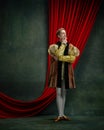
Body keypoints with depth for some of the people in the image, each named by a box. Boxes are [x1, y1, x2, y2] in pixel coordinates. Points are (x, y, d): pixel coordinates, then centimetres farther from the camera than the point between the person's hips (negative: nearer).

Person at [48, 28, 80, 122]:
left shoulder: (70, 46, 7)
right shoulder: (54, 46, 1)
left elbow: (72, 58, -8)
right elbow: (59, 54, -19)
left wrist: (60, 58, -12)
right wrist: (63, 44, -11)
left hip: (66, 72, 2)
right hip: (57, 71, -2)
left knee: (64, 93, 8)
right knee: (58, 93, -6)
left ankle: (63, 114, 15)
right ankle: (60, 115, -4)